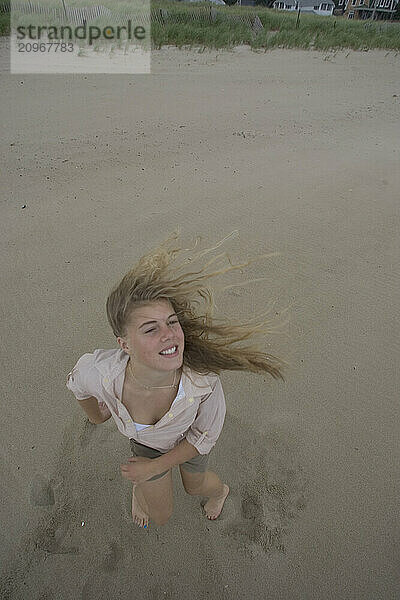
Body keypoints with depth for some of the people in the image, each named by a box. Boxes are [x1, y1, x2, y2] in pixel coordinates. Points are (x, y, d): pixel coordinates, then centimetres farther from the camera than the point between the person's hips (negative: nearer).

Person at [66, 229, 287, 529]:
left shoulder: (204, 377, -44)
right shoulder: (100, 371, -42)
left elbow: (205, 434, -22)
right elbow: (79, 381, -15)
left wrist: (155, 466, -17)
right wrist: (96, 414, 4)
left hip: (190, 435, 0)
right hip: (147, 439, 1)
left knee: (195, 485, 30)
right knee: (160, 516, 20)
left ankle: (219, 490, 69)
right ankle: (140, 488, 58)